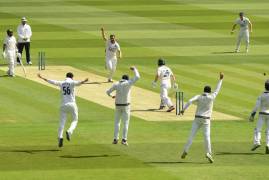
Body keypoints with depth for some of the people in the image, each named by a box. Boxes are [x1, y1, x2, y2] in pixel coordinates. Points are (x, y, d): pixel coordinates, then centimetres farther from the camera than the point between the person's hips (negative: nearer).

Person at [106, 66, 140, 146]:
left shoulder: (116, 84, -2)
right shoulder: (128, 83, -10)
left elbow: (108, 92, 5)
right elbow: (137, 77, -9)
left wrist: (111, 96, 28)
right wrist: (134, 69, 9)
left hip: (118, 105, 2)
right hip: (126, 106, -2)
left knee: (117, 122, 14)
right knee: (126, 123, 4)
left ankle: (115, 139, 8)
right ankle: (124, 140, -5)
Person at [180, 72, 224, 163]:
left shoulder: (198, 97, -2)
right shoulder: (211, 97, -7)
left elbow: (190, 101, -18)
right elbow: (217, 90, 4)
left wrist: (184, 109, -23)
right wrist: (221, 79, 12)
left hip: (197, 118, 2)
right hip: (206, 120, -2)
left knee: (191, 135, 3)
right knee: (207, 136, -5)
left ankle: (185, 151, -5)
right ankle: (208, 153, -17)